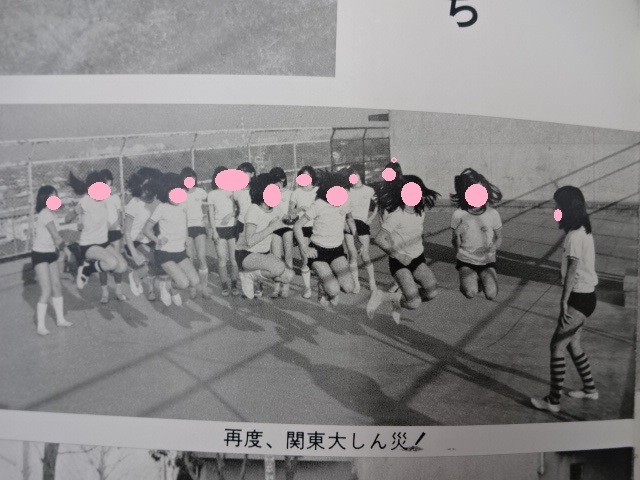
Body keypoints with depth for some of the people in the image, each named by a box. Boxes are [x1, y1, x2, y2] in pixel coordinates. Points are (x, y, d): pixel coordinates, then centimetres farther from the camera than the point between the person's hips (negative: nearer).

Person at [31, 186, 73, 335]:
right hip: (40, 255, -9)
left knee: (57, 287, 12)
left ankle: (60, 319, 23)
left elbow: (53, 236, 5)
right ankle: (41, 326, 0)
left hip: (51, 254, 9)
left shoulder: (49, 213, 9)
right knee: (46, 291, -8)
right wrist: (62, 244, -3)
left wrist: (58, 245, -11)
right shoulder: (45, 214, -19)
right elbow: (56, 236, -21)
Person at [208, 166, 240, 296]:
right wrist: (214, 231, -3)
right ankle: (224, 286, 4)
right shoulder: (212, 194, 6)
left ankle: (234, 285, 10)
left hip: (232, 227, 0)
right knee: (222, 259, -5)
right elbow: (211, 214, 5)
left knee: (233, 258, -1)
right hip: (219, 229, 0)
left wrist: (231, 214, -14)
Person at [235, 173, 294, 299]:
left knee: (288, 276, -11)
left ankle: (251, 275, 6)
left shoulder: (272, 209, 2)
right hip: (246, 254, -8)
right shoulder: (253, 210, -21)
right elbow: (250, 241, -31)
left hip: (264, 253, 8)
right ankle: (248, 276, -6)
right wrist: (271, 228, -30)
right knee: (279, 268, -32)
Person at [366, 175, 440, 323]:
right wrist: (396, 254, -29)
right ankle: (381, 296, 6)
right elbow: (379, 239, -28)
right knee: (414, 302, -20)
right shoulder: (396, 215, -19)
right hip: (400, 262, -6)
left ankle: (398, 301, 12)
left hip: (418, 259, 6)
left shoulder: (420, 211, 1)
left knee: (432, 292, -16)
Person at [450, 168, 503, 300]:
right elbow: (456, 244, 0)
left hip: (487, 261, 1)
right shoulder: (459, 215, -11)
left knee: (491, 294, -18)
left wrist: (491, 249, -14)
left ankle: (482, 277, 16)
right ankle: (470, 278, 13)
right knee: (470, 293, -23)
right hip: (466, 261, -1)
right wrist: (457, 234, -17)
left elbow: (499, 238, 2)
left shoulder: (492, 214, -7)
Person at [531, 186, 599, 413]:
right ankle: (589, 389, 35)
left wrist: (564, 303, -22)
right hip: (585, 295, 9)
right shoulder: (583, 230, 9)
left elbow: (572, 271, -23)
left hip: (579, 298, -9)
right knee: (572, 343, 21)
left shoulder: (575, 235, -20)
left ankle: (553, 400, 8)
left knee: (557, 345, -1)